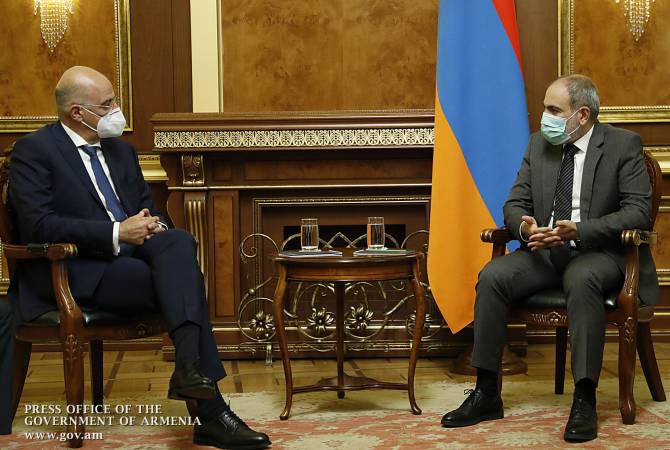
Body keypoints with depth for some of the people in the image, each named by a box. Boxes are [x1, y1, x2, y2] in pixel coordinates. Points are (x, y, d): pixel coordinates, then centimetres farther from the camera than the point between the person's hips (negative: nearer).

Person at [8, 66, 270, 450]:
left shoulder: (122, 150, 20)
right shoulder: (34, 151, -3)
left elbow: (149, 208, 24)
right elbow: (38, 225, -15)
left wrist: (151, 225, -2)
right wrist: (117, 233, -21)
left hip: (130, 253, 7)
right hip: (76, 271, -6)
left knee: (180, 242, -27)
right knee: (185, 283, -26)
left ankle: (189, 369, -36)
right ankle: (211, 412, -27)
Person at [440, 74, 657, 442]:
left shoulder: (623, 145, -2)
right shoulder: (539, 143, 12)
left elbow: (639, 211, -10)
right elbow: (515, 202, 13)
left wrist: (579, 230, -23)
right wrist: (524, 226, -13)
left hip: (598, 251, -4)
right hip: (543, 250, 5)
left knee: (582, 280, -39)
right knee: (492, 276, -23)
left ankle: (584, 400, -32)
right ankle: (486, 394, -17)